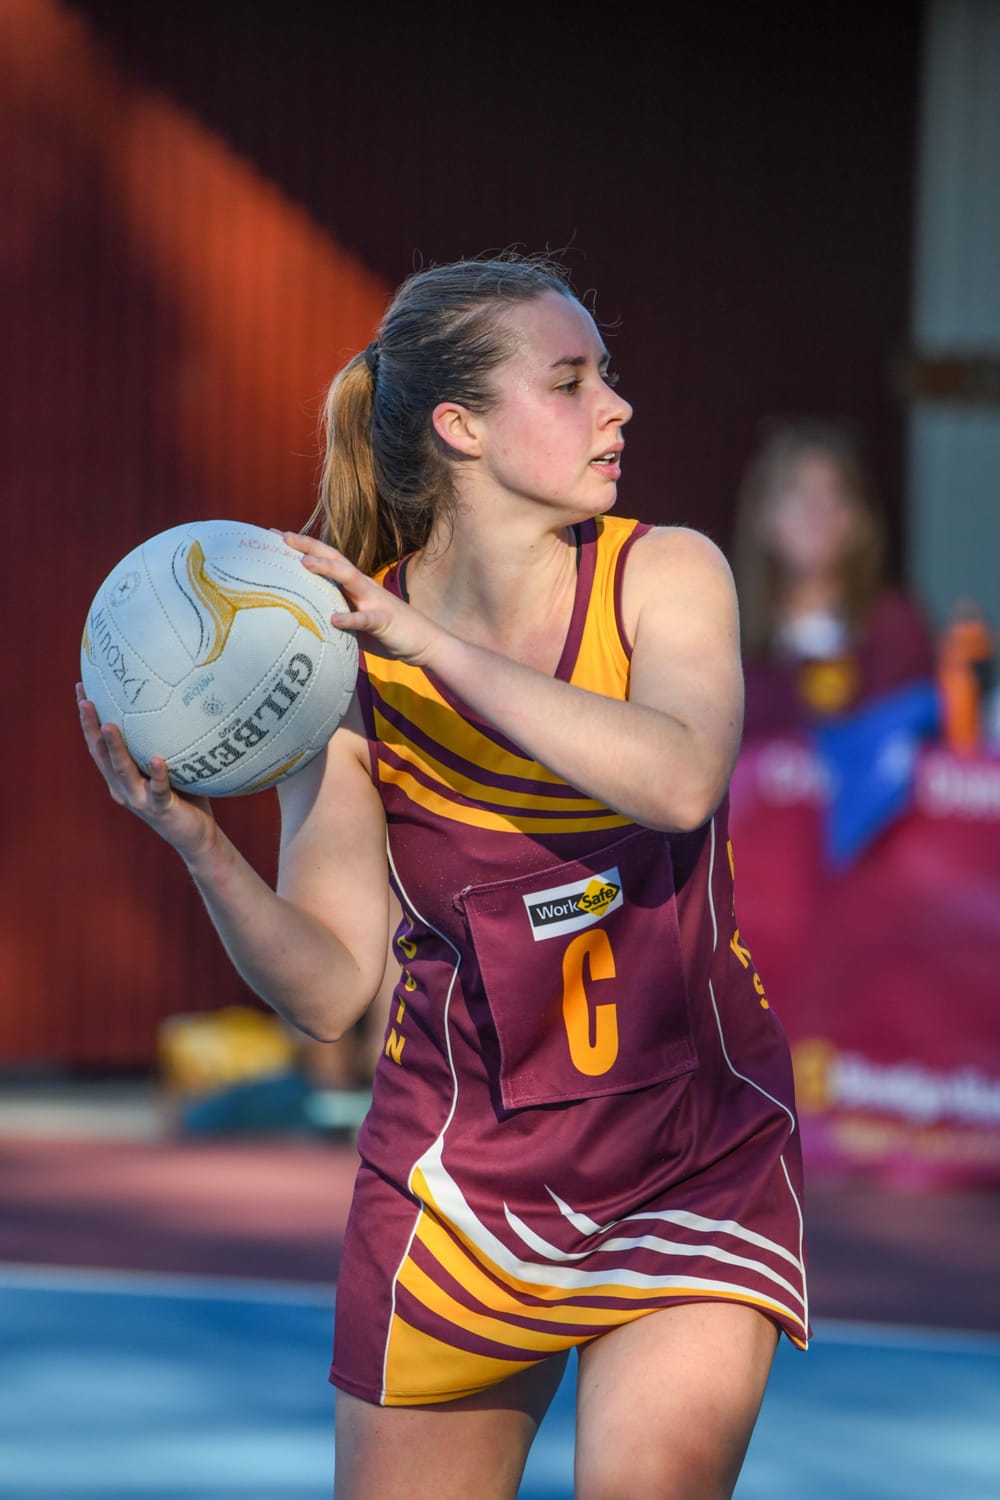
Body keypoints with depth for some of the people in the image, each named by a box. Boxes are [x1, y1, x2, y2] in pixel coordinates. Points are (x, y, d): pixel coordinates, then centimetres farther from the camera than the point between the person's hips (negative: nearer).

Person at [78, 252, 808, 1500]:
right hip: (463, 1164, 0)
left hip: (697, 1161, 0)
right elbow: (331, 990, -9)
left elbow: (679, 781, -28)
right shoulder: (342, 658, -7)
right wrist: (199, 844, -26)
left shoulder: (665, 576, -6)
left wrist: (436, 646, -26)